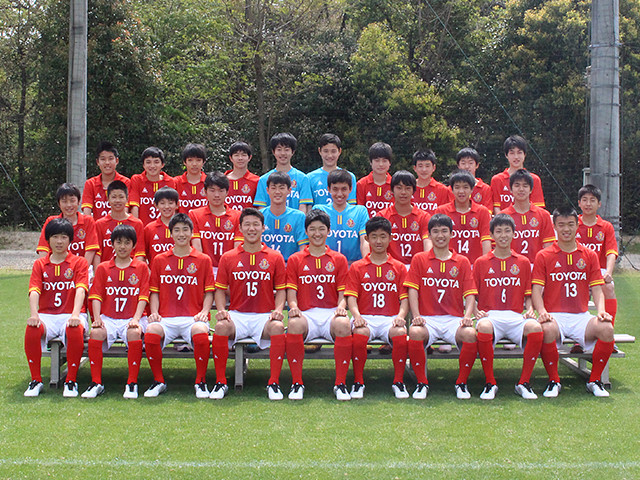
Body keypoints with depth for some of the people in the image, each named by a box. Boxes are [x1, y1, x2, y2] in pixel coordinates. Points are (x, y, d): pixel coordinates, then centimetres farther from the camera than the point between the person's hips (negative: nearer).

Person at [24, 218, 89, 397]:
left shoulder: (79, 262, 7)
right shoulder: (40, 264, 13)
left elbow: (80, 290, -9)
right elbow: (34, 291, -2)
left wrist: (75, 315, -27)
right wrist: (34, 315, -22)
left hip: (71, 315, -2)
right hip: (47, 315, 2)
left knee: (75, 330, -37)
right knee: (32, 329, -32)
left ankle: (71, 381, -20)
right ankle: (36, 380, -15)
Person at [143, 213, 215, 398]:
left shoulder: (203, 260, 12)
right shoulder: (160, 260, 17)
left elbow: (209, 292, 9)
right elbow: (154, 291, 15)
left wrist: (204, 312, -7)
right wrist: (154, 312, -1)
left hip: (193, 318, -1)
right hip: (166, 318, 2)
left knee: (201, 333, -37)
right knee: (151, 332, -32)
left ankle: (201, 382, -14)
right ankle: (158, 381, -10)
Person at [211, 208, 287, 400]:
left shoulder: (275, 257, 9)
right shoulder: (228, 258, 10)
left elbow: (281, 289, 10)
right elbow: (220, 289, 11)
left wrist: (278, 310, -9)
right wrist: (221, 310, -8)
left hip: (264, 316, 0)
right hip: (236, 315, 1)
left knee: (277, 327, -33)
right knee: (221, 326, -32)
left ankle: (274, 383, -23)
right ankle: (220, 382, -18)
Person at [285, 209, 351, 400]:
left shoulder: (339, 259, 17)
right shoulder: (295, 259, 16)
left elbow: (342, 293, 11)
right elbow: (291, 292, 9)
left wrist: (341, 307, -12)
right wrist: (294, 307, -14)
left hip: (332, 313, 0)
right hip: (306, 314, 0)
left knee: (343, 325, -36)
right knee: (294, 325, -36)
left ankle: (340, 384, -25)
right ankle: (297, 383, -24)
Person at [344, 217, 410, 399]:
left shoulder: (399, 268, 15)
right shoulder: (357, 267, 14)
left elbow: (404, 298, 8)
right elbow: (351, 296, 5)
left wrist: (400, 316, -13)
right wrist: (357, 315, -15)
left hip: (390, 318, 1)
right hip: (365, 318, 0)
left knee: (401, 334, -34)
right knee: (360, 333, -36)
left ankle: (398, 382, -16)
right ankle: (358, 382, -19)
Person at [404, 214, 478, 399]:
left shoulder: (462, 262, 13)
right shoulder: (419, 259, 11)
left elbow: (470, 293, 6)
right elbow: (412, 289, 3)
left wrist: (467, 316, -13)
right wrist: (416, 316, -12)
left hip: (454, 319, 1)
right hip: (427, 319, -1)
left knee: (470, 334, -32)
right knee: (415, 333, -35)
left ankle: (462, 383, -10)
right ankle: (422, 383, -14)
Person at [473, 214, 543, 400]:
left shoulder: (523, 262, 16)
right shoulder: (481, 262, 12)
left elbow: (528, 295, 18)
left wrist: (529, 309, -2)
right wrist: (476, 311, -7)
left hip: (516, 316, 1)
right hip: (489, 315, -1)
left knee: (535, 328, -33)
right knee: (483, 328, -39)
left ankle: (524, 383, -15)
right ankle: (490, 384, -19)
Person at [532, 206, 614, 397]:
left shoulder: (589, 255, 13)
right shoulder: (543, 256, 6)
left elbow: (596, 288, 9)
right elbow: (536, 289, 0)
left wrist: (601, 311, -11)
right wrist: (542, 311, -19)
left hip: (581, 316, 2)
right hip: (554, 316, -2)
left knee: (606, 328, -28)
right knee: (547, 329, -37)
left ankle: (595, 381, -7)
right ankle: (554, 381, -14)